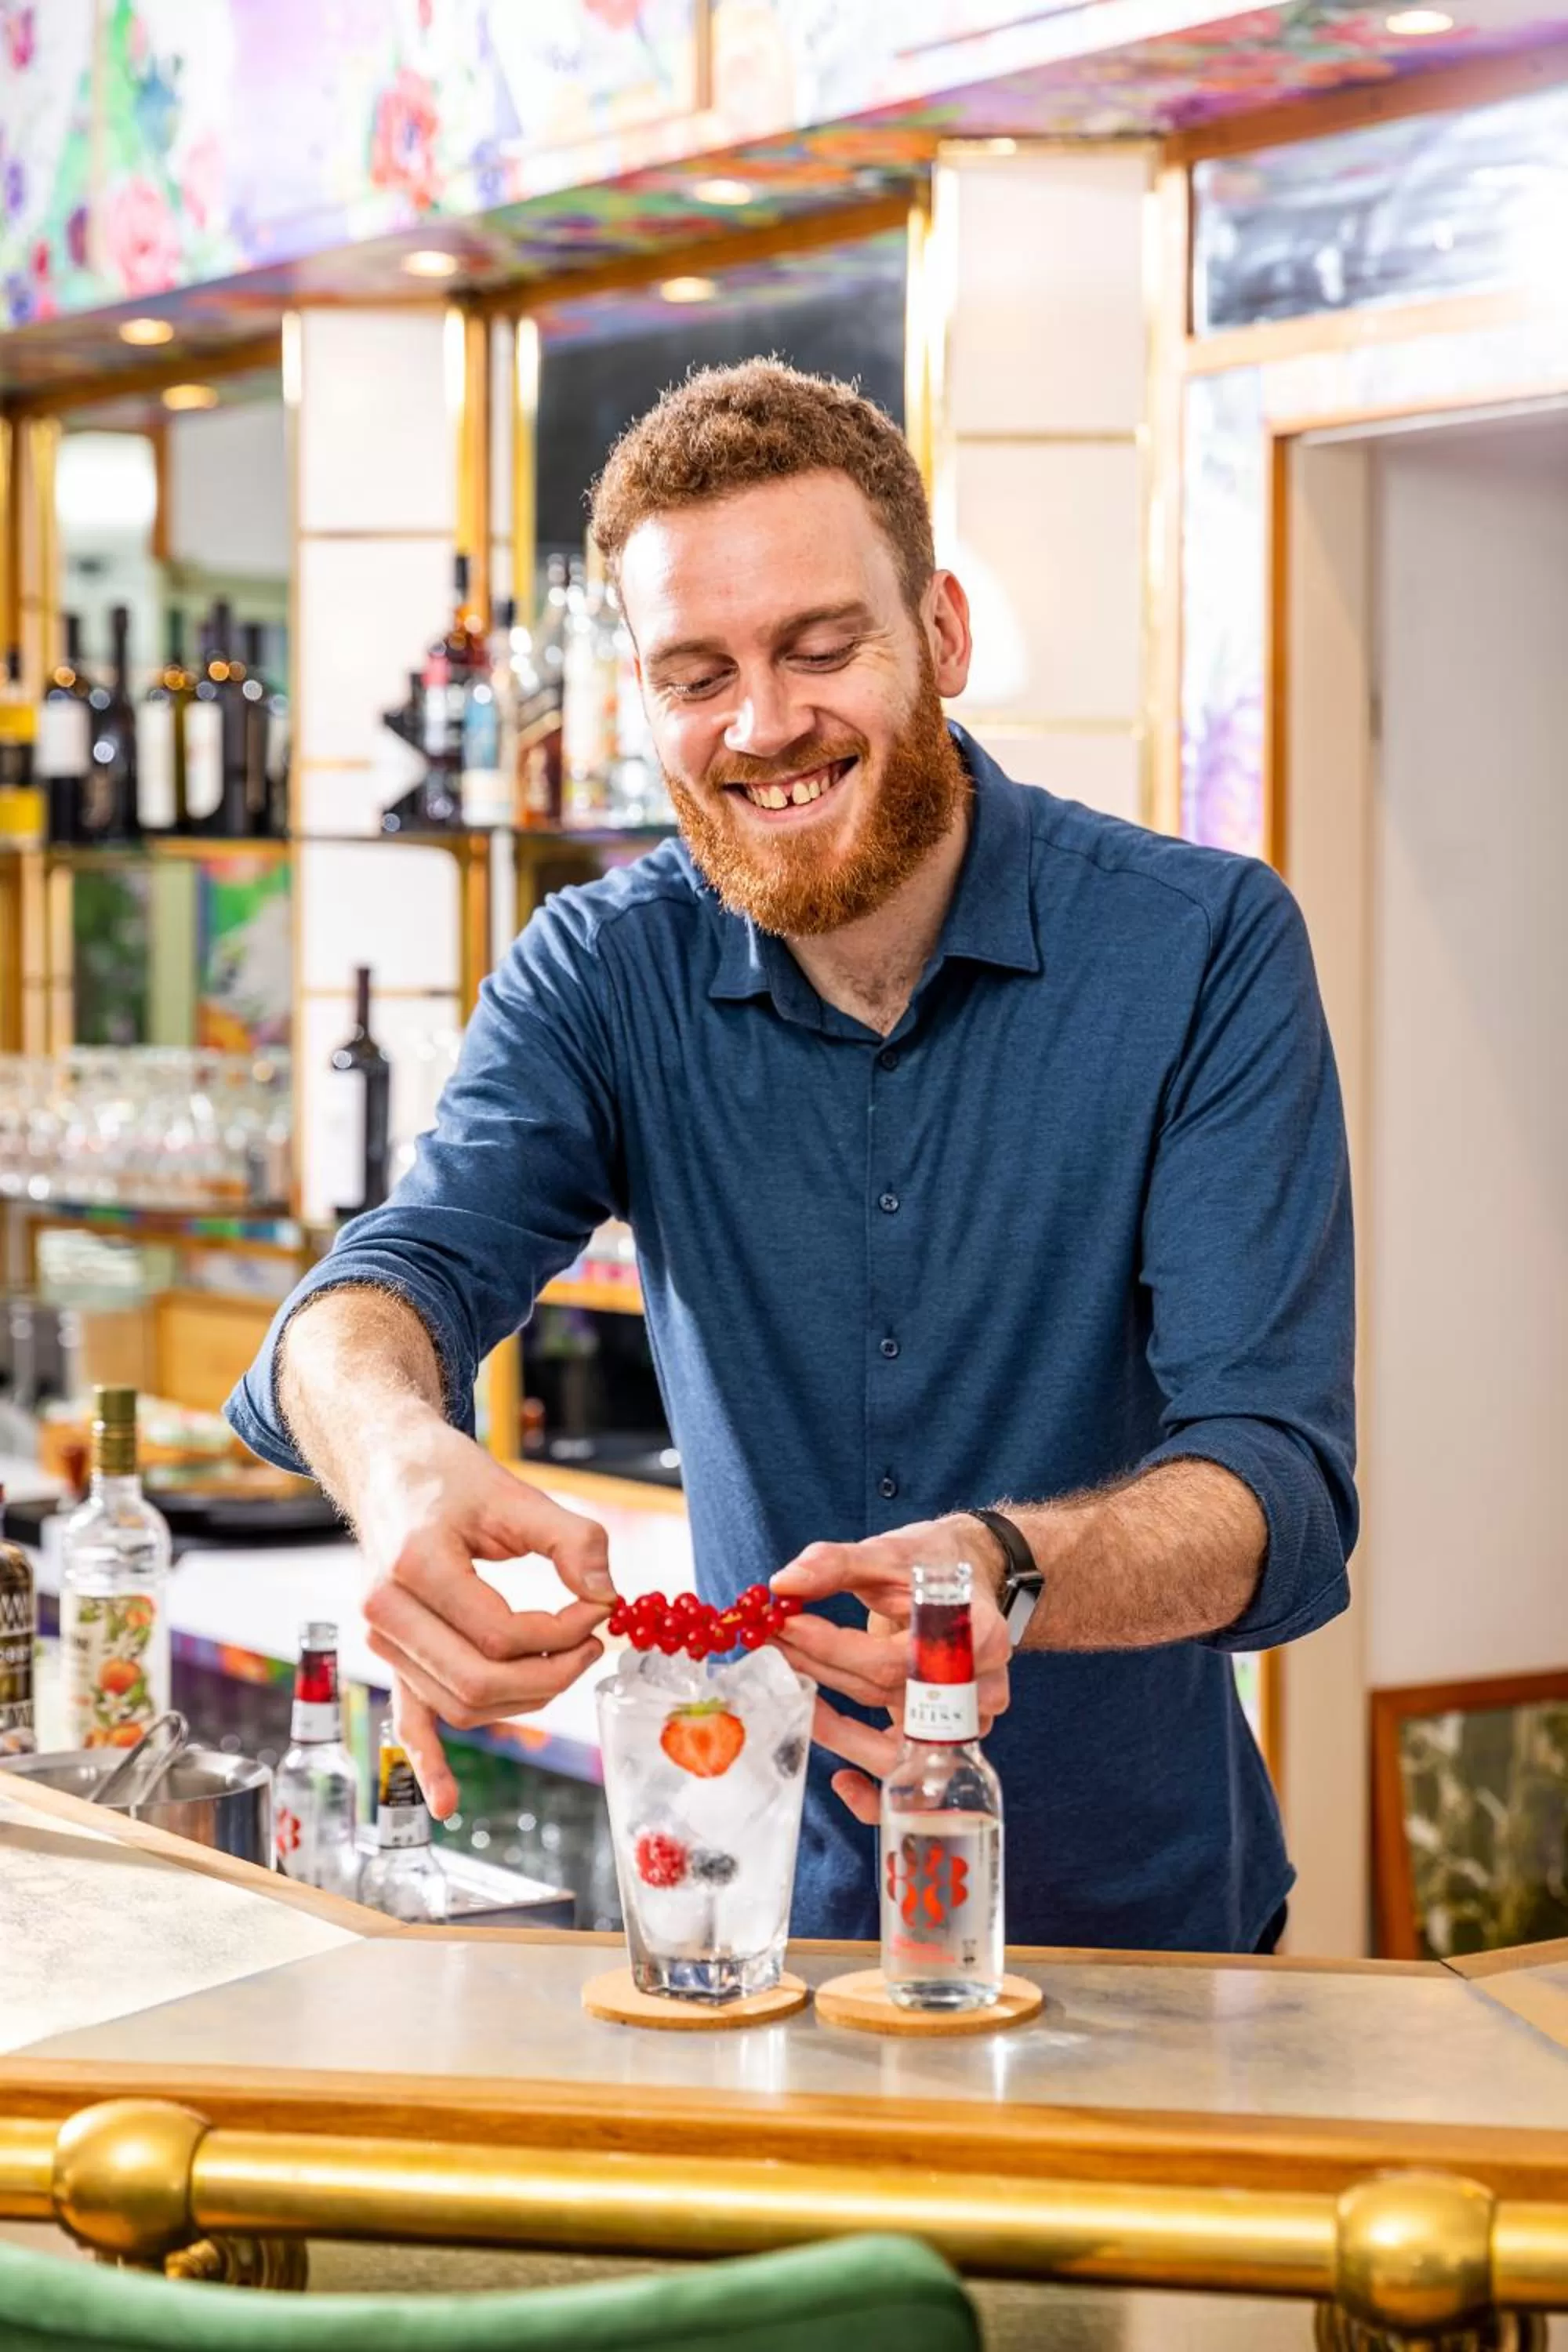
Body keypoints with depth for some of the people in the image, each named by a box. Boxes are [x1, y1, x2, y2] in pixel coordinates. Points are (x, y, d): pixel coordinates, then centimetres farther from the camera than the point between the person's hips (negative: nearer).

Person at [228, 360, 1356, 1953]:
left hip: (1133, 1913, -2)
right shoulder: (606, 972, 1)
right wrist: (398, 1454, -39)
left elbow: (1284, 1485, -17)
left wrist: (1004, 1569, -38)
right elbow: (408, 1269, -14)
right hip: (766, 1911, 2)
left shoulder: (1204, 945, -9)